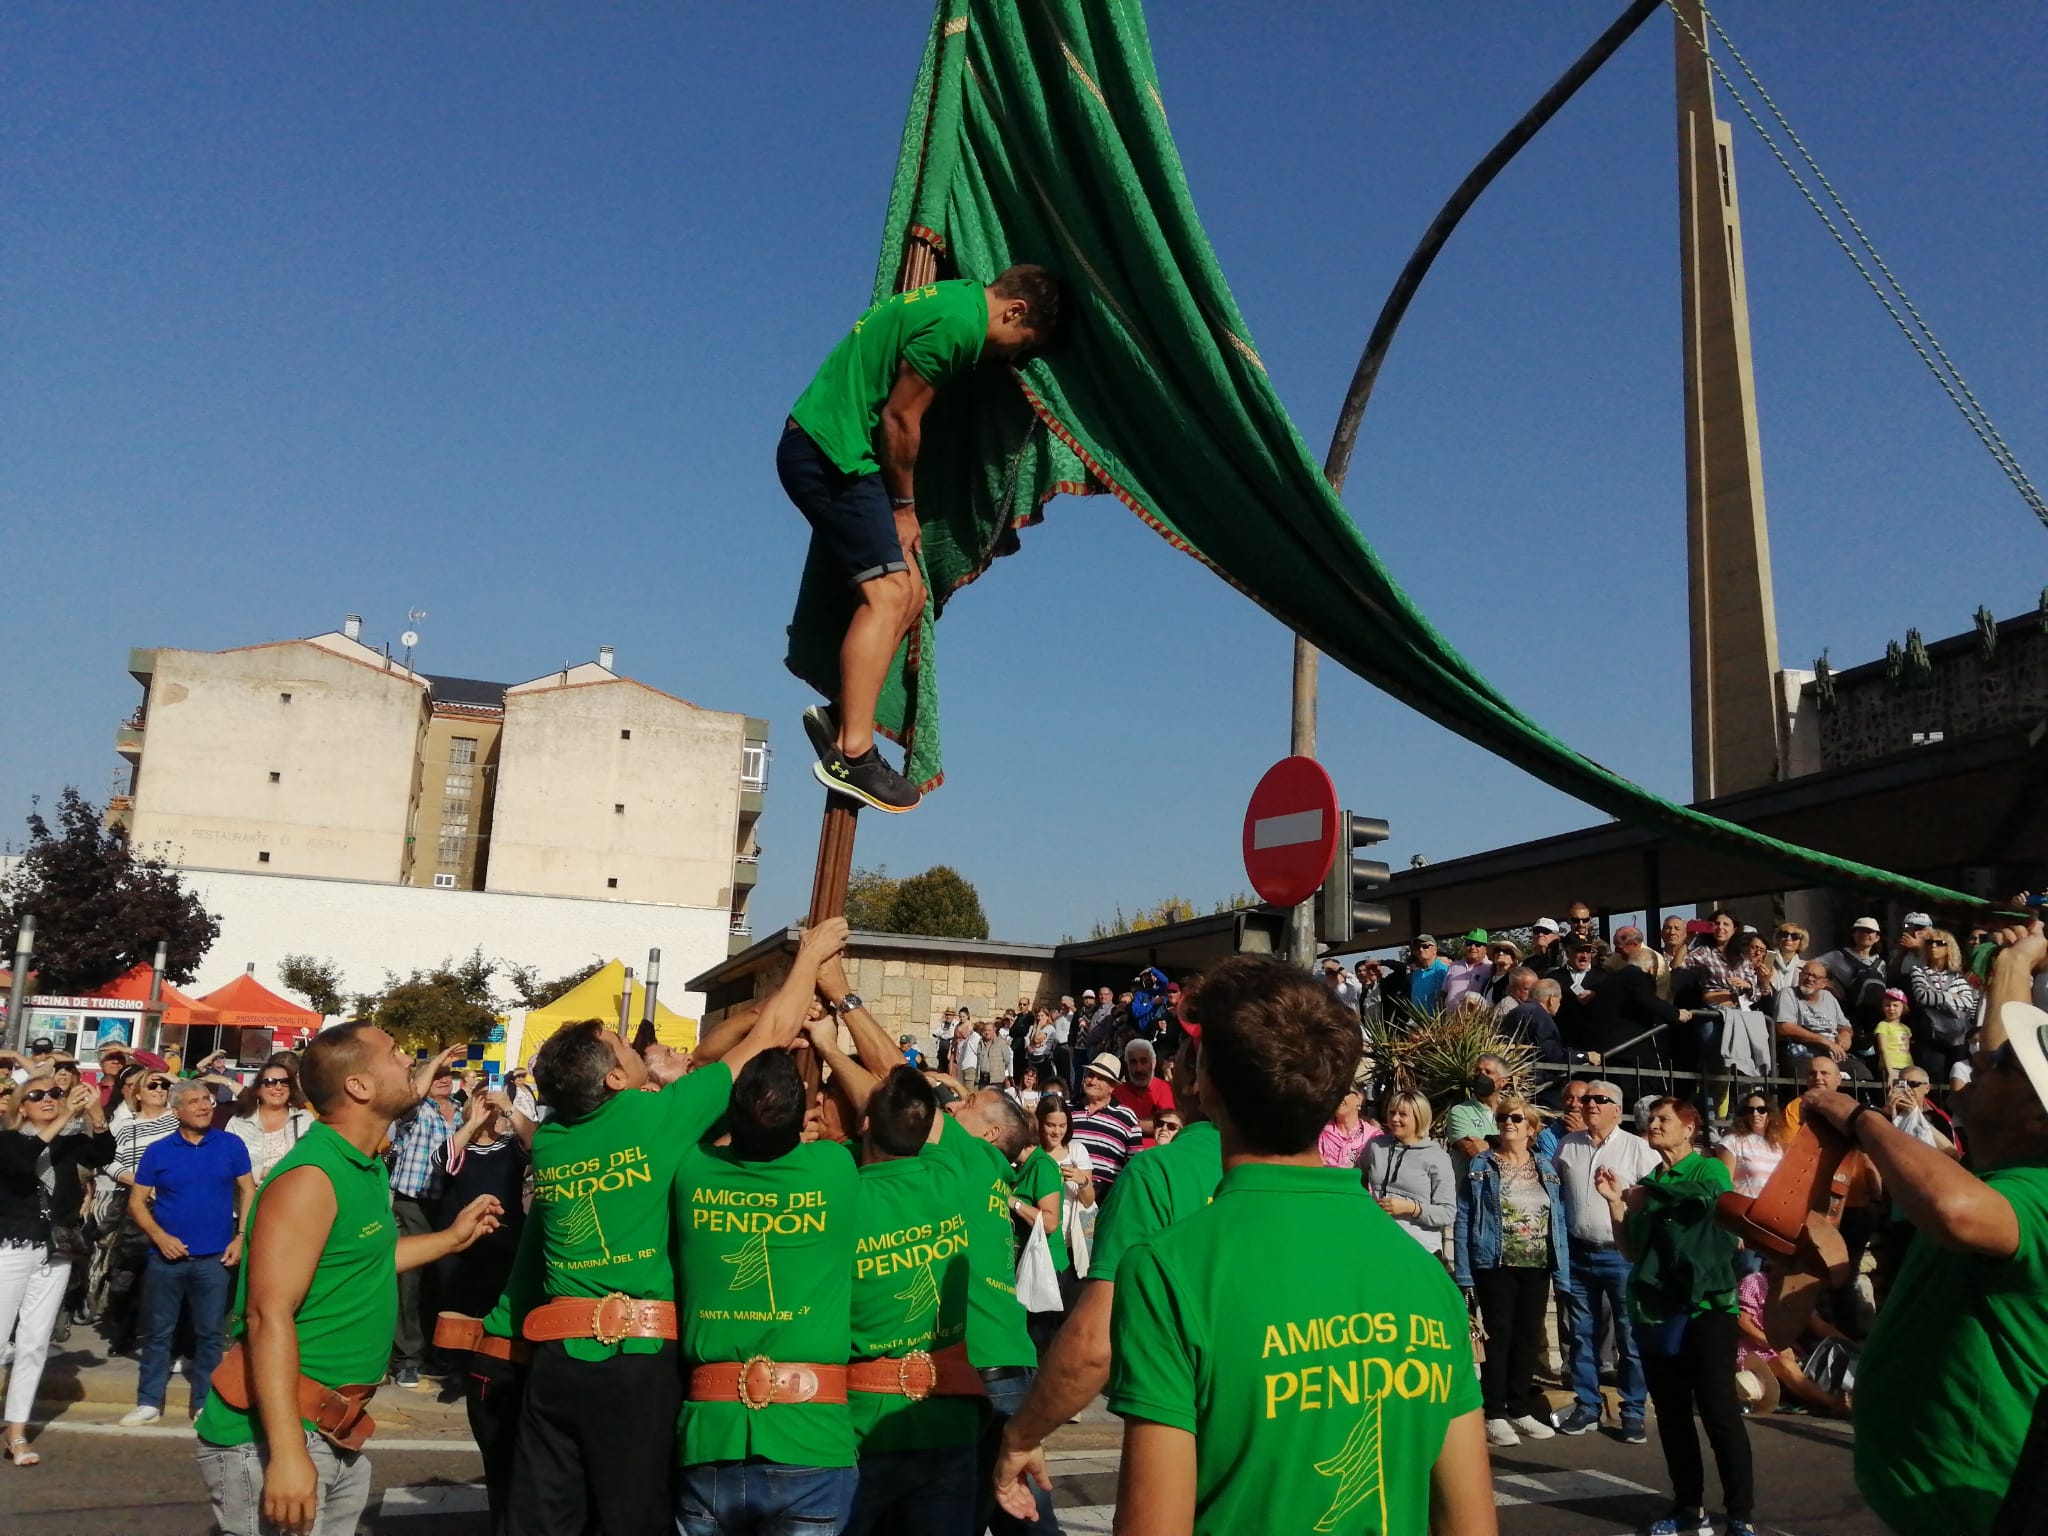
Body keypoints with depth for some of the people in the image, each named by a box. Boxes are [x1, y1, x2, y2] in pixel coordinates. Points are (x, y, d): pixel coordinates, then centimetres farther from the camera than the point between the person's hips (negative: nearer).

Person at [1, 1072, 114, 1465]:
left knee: (34, 1343, 6)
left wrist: (94, 1114, -24)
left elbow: (104, 1155, -11)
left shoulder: (69, 1142, 6)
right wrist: (64, 1118, -29)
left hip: (56, 1253, 3)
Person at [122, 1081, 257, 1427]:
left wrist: (241, 1236, -6)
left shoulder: (231, 1145, -1)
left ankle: (204, 1403, 17)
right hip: (166, 1257, 1)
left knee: (209, 1333, 6)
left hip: (214, 1258, -1)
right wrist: (159, 1236, -12)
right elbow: (137, 1202, 3)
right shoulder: (158, 1151, 0)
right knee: (157, 1332, 9)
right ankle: (149, 1402, 21)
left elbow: (248, 1191, 3)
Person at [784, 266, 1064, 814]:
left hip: (819, 450, 10)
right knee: (887, 592, -16)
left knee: (910, 592, 7)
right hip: (829, 453, -10)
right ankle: (852, 754, -18)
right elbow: (899, 418, -13)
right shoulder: (960, 321, -13)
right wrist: (904, 506, -2)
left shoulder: (953, 298, 18)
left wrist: (899, 504, 17)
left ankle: (841, 715, 6)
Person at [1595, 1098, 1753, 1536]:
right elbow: (1632, 1250, 12)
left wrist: (1648, 1193, -11)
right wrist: (1616, 1202, 0)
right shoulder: (1648, 1182, 13)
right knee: (1671, 1415, 11)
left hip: (1706, 1308, -6)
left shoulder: (1710, 1169, -1)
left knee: (1720, 1412, -5)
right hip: (1655, 1311, 6)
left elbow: (1704, 1198, -25)